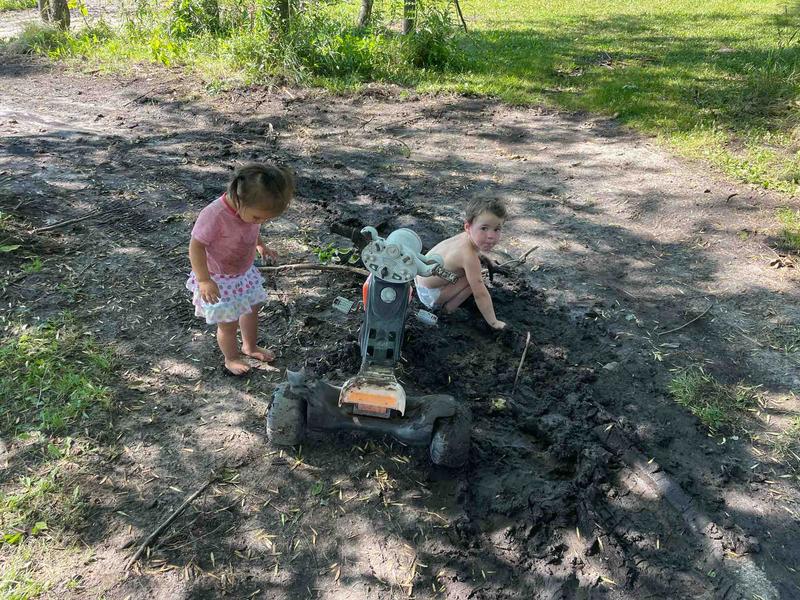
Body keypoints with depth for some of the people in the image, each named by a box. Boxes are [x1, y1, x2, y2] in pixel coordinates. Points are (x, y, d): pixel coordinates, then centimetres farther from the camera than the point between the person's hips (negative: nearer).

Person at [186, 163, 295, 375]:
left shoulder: (251, 208, -14)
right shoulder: (214, 216, -37)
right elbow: (196, 246, -28)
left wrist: (261, 245, 20)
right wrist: (204, 280, -30)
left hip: (244, 273, 7)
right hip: (219, 280, -7)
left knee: (252, 308, 24)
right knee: (228, 323, 7)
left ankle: (250, 346, 50)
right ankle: (232, 358, 34)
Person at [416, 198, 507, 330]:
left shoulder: (468, 237, -9)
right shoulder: (469, 256, -33)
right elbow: (480, 294, -27)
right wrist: (493, 322, -19)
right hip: (430, 295, -9)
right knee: (475, 280, -16)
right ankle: (448, 308, -3)